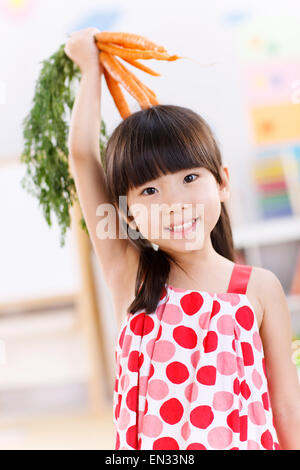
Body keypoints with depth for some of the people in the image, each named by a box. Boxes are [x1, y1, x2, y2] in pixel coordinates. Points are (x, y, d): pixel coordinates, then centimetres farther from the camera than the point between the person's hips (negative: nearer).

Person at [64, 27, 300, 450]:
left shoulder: (260, 288, -4)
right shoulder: (129, 277, -3)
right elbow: (82, 153, -3)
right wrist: (91, 67, 6)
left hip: (245, 441, 0)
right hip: (149, 443, 1)